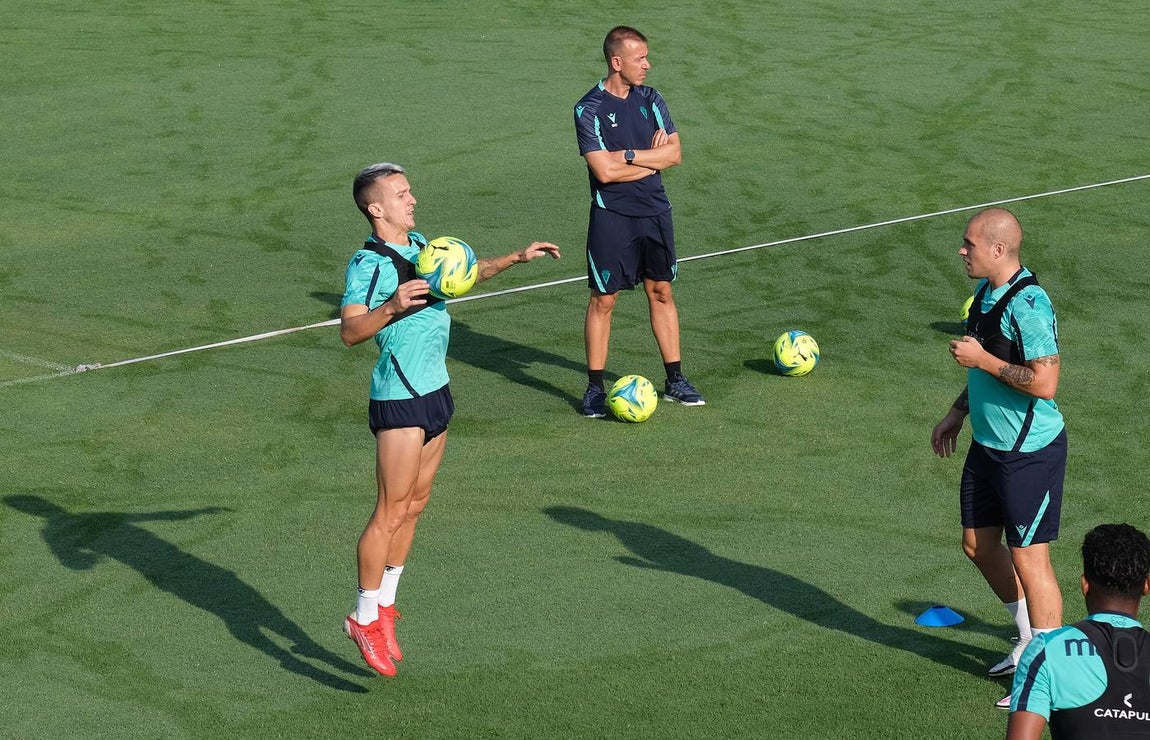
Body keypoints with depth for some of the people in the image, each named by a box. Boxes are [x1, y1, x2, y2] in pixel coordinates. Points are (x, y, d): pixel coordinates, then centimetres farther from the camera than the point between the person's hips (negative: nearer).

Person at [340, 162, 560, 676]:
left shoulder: (421, 245, 10)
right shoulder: (368, 264, -16)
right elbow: (349, 331, -27)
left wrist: (516, 258, 25)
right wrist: (392, 308, -41)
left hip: (435, 391, 9)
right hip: (400, 400, -9)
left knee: (414, 505, 12)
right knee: (390, 512, -7)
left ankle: (384, 605, 23)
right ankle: (365, 619, 1)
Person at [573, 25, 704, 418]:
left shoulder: (651, 100, 5)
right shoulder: (589, 109, -12)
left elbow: (674, 153, -4)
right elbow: (604, 171, -20)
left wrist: (628, 156, -15)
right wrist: (652, 159, -9)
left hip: (655, 212, 5)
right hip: (612, 217, -5)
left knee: (661, 292, 12)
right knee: (603, 298, 1)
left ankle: (674, 380, 20)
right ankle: (595, 388, 9)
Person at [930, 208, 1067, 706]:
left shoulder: (1028, 304, -24)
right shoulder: (986, 291, 7)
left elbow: (1044, 383, -29)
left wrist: (981, 359, -22)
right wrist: (958, 412, 19)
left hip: (1029, 453, -10)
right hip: (987, 444, 10)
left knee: (1028, 558, -2)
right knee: (978, 545, 18)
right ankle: (1030, 641, 36)